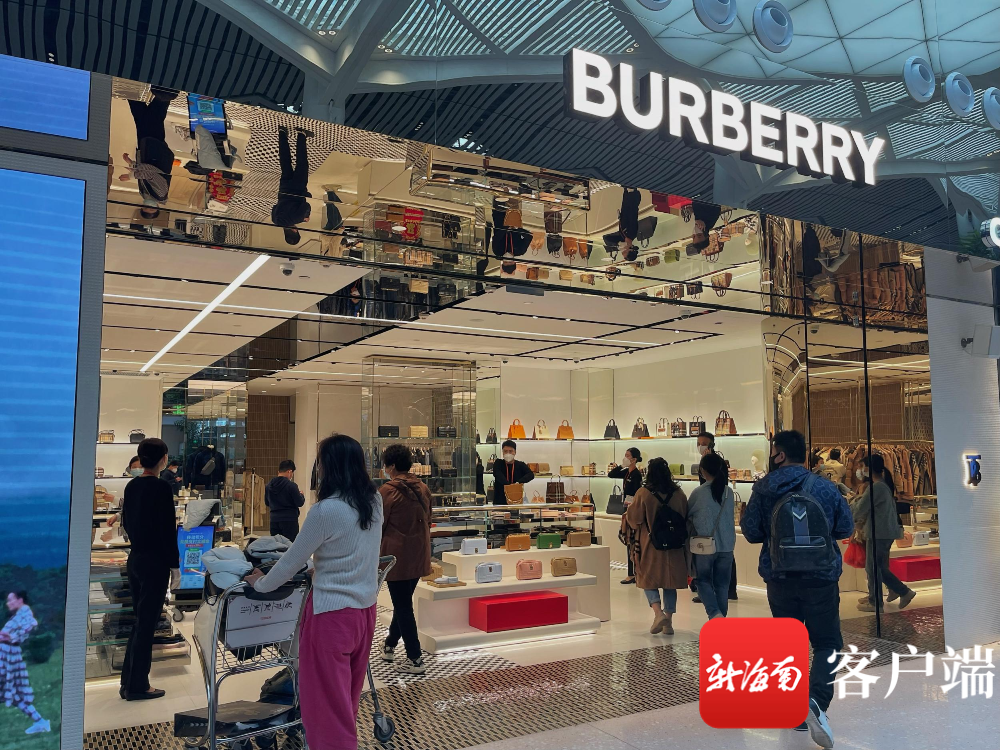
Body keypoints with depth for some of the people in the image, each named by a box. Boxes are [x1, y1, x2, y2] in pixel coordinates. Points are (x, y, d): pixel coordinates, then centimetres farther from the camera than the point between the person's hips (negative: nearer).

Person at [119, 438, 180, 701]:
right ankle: (138, 686, 9)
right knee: (147, 622, 1)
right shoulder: (161, 488, -17)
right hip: (155, 561, -8)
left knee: (140, 620, 17)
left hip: (135, 558, 8)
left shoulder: (132, 485, 6)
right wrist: (175, 565, -11)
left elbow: (126, 521, 17)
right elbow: (168, 529, -17)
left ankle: (128, 682, 23)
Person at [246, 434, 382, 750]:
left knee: (326, 701, 7)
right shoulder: (374, 501, 0)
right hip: (365, 608, 7)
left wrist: (261, 583, 8)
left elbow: (293, 560, -8)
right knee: (347, 696, 22)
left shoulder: (326, 510, -20)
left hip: (332, 614, -7)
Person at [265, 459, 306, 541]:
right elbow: (300, 503, -10)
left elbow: (267, 503, 14)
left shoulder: (269, 485, 3)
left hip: (274, 519, 5)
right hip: (290, 519, -5)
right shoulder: (291, 485, -14)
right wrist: (301, 495, 9)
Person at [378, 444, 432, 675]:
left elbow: (377, 526, -8)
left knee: (403, 606, 1)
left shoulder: (388, 491, -14)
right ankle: (390, 645, 37)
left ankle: (415, 659, 3)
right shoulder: (422, 489, 6)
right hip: (419, 558, 7)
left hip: (396, 555, -7)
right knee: (404, 601, 20)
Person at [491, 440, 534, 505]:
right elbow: (498, 475, -15)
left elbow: (531, 475, -11)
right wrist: (509, 485, -31)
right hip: (499, 502, 0)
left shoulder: (520, 465, 6)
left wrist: (518, 482, -28)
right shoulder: (498, 463, 5)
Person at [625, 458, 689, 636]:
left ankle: (658, 613, -8)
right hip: (674, 547, 3)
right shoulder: (678, 493, -3)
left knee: (649, 580, 11)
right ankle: (668, 621, 15)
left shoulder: (643, 493, -12)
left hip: (651, 546, -3)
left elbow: (634, 519, -5)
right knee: (670, 583, 13)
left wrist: (628, 510, 16)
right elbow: (686, 518, 7)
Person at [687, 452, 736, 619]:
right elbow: (732, 517, 11)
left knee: (704, 580, 11)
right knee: (722, 584, 12)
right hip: (727, 545, 3)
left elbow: (687, 516, 3)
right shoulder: (729, 492, 0)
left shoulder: (699, 493, -10)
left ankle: (714, 613, -9)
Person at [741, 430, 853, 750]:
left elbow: (751, 532, -2)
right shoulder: (825, 487, -7)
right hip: (821, 578, -1)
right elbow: (846, 527, 3)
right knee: (828, 644, 7)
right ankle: (816, 700, -16)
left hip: (780, 580, 1)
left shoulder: (763, 489, -6)